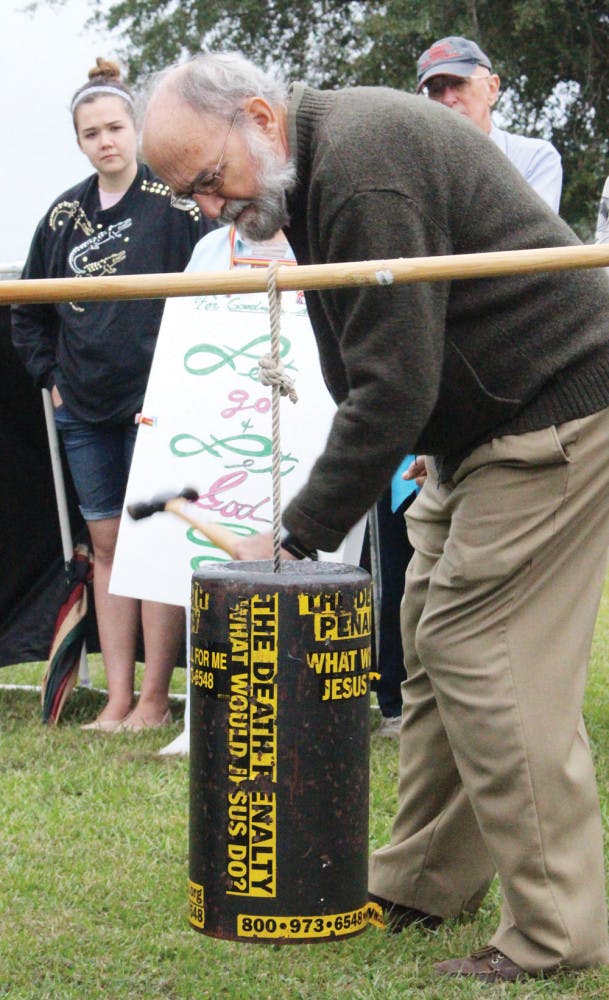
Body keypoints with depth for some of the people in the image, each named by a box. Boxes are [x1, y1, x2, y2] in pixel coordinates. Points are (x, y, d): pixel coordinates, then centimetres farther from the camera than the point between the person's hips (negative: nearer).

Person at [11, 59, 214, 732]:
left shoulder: (173, 203, -5)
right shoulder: (64, 214, 10)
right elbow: (27, 310, 21)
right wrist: (50, 376, 12)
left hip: (155, 406, -5)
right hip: (85, 411, 6)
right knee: (106, 545, 8)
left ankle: (154, 700, 3)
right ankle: (117, 698, 13)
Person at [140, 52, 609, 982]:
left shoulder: (362, 171, -23)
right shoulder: (324, 154, 11)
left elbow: (393, 387, -25)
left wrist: (297, 538, -20)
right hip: (478, 428, 11)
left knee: (480, 655, -12)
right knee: (433, 637, 12)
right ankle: (425, 884, 23)